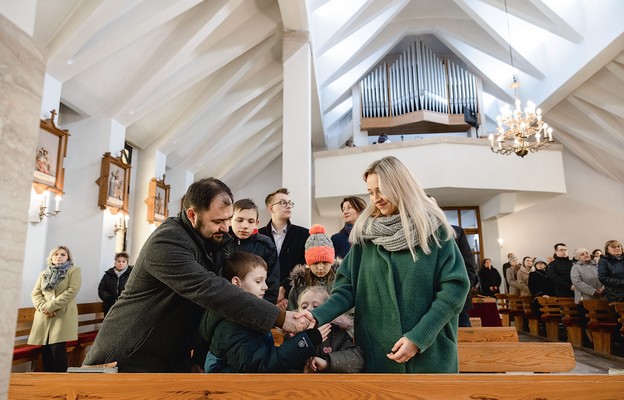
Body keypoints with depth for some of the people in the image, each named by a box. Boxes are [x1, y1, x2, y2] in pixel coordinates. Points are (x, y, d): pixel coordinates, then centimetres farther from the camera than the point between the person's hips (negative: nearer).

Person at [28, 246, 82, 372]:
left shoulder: (74, 271, 4)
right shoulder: (44, 274, 20)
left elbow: (72, 291, -8)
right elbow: (35, 293, 11)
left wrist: (50, 306, -13)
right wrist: (43, 307, -9)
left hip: (63, 316, -4)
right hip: (44, 317, 5)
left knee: (57, 348, -11)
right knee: (45, 350, 2)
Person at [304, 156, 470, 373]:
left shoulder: (433, 228, -5)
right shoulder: (364, 233, 2)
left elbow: (454, 288, -9)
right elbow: (348, 287, -2)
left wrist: (418, 337, -15)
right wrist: (317, 316, -18)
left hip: (430, 352, -2)